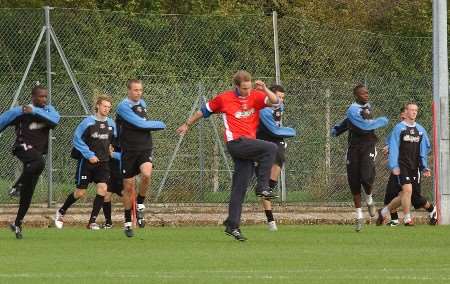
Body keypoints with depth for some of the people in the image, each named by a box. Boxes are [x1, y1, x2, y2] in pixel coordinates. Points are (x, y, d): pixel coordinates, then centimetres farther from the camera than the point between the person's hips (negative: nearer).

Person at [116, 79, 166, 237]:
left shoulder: (142, 104, 12)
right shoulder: (123, 107, -10)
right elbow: (140, 123, -17)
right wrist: (159, 125, -4)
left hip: (145, 149, 3)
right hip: (129, 151, -3)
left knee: (146, 174, -26)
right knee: (129, 186, 1)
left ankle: (140, 206, -3)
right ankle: (128, 223, 14)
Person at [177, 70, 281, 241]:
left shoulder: (255, 96, 8)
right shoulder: (224, 99, 2)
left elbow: (275, 101, -5)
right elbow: (204, 111, 16)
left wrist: (264, 89, -21)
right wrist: (187, 124, 25)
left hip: (248, 146, 4)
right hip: (236, 142, -4)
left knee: (239, 188, 3)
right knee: (271, 148, -24)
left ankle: (232, 225, 6)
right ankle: (262, 187, -21)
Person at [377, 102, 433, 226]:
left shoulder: (420, 129, 13)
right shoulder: (399, 128, -2)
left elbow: (424, 150, 16)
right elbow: (393, 148, -5)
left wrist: (425, 167, 9)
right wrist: (394, 166, -13)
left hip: (415, 167, 5)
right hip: (402, 165, -5)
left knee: (404, 195, 5)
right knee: (407, 189, -20)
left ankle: (384, 211, 23)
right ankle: (407, 218, -10)